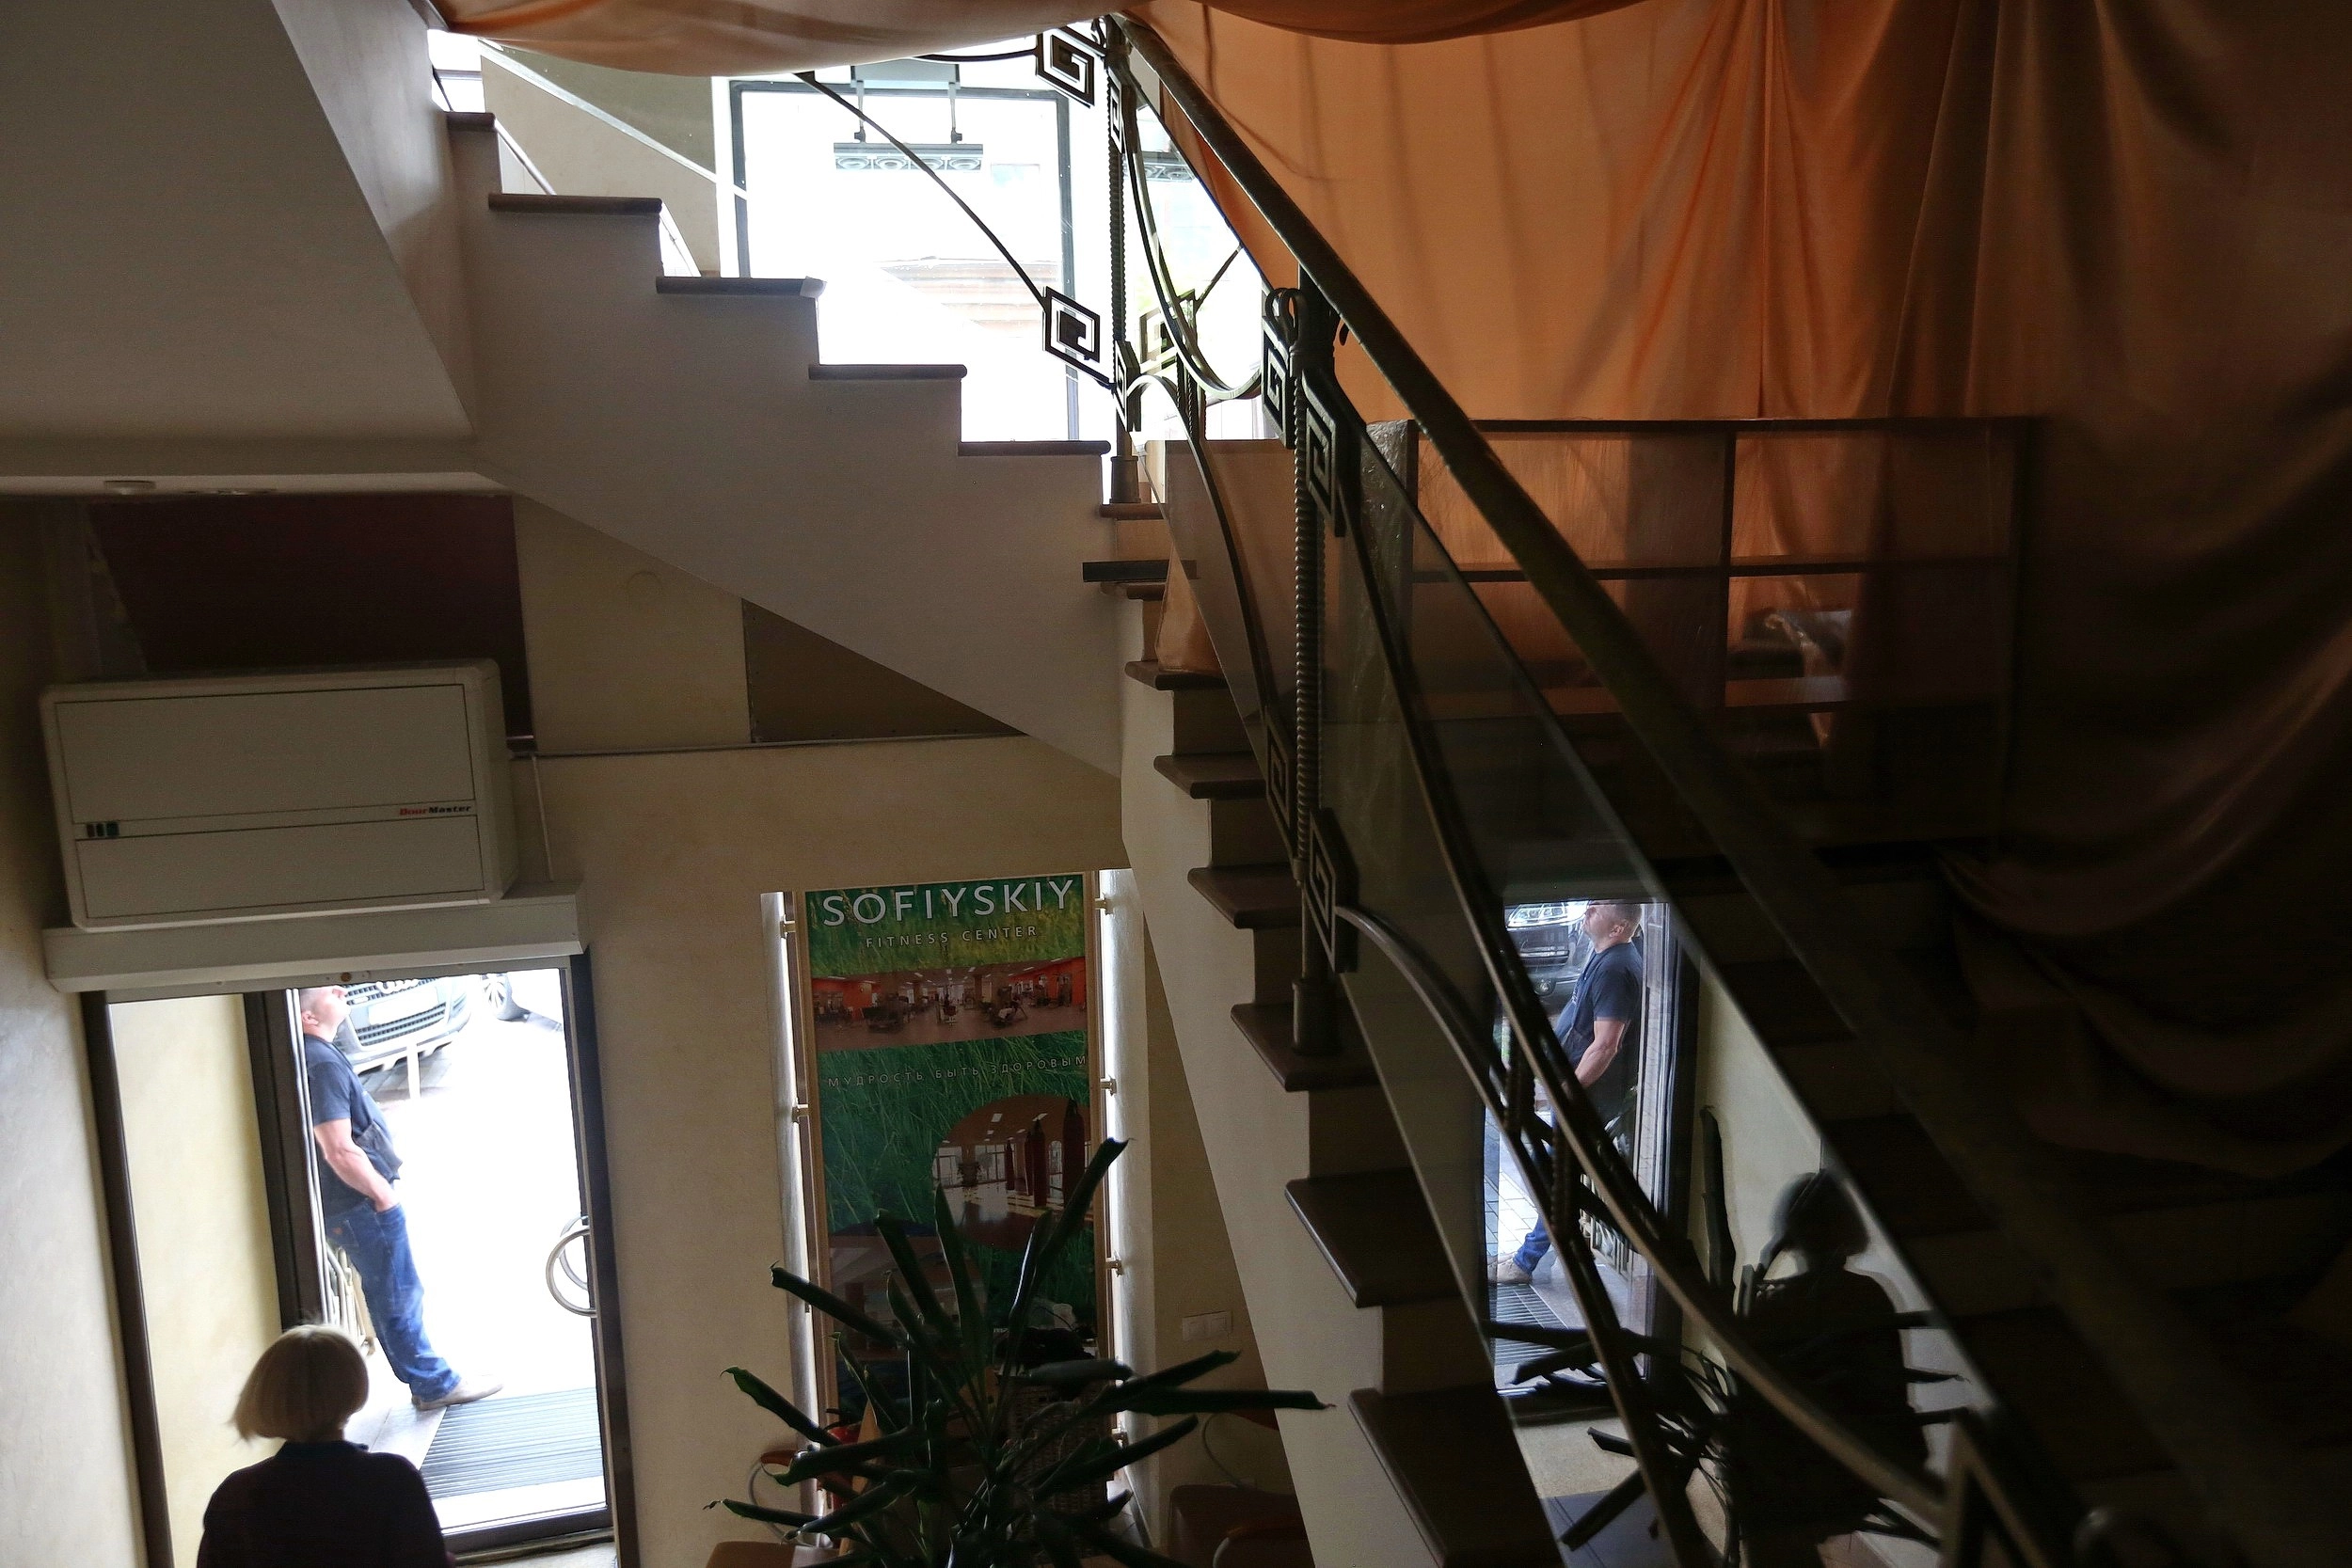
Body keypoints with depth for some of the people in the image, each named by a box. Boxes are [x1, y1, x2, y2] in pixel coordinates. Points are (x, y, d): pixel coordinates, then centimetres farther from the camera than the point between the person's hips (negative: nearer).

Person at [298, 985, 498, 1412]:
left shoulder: (313, 1056, 8)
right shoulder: (322, 1064, -24)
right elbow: (340, 1152, -27)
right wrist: (383, 1194, -15)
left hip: (348, 1204, 10)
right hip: (361, 1205, -10)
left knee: (396, 1297, 18)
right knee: (399, 1298, 3)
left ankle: (432, 1382, 29)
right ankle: (435, 1386, 15)